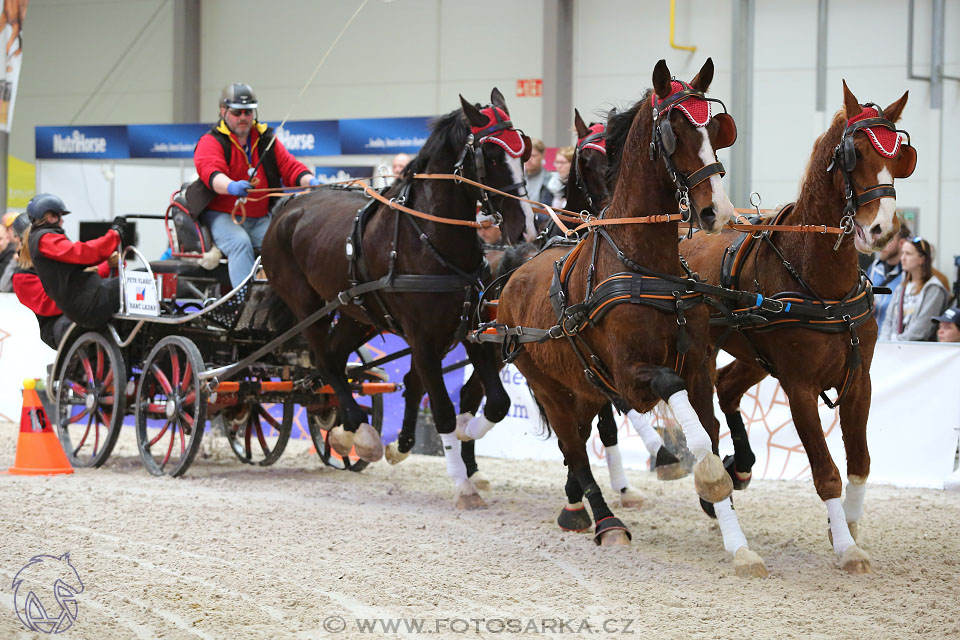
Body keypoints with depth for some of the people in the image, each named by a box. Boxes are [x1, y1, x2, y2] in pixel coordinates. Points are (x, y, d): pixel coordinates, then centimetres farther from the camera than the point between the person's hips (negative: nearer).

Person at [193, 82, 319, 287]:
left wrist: (311, 182, -19)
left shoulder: (267, 140, 14)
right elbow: (210, 171, -24)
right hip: (221, 215, -4)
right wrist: (231, 187, -47)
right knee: (240, 242, -32)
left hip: (260, 219, 4)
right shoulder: (211, 142, -3)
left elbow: (290, 166, 5)